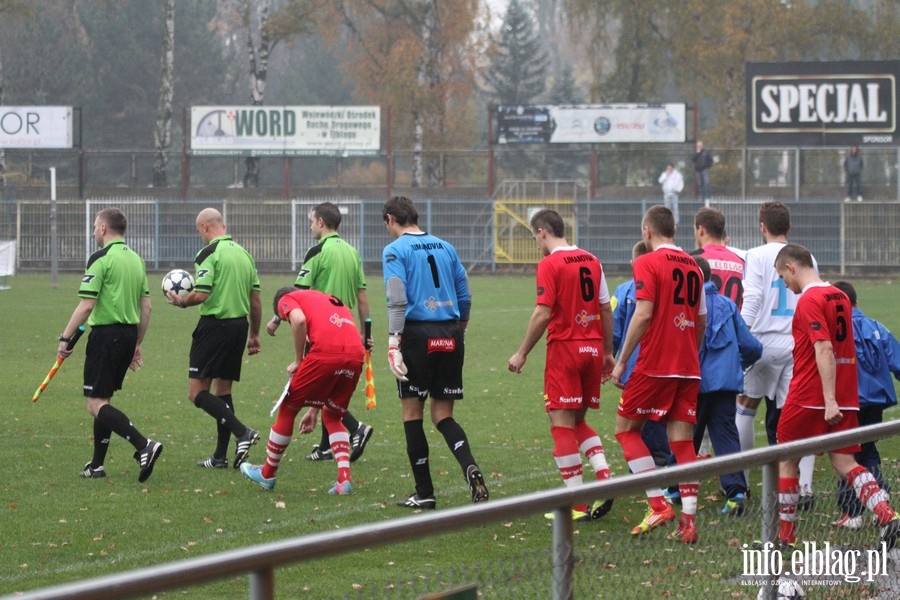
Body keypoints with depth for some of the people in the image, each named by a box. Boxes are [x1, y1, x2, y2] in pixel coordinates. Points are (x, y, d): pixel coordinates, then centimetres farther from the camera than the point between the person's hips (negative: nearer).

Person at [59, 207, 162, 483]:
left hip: (106, 333, -8)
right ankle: (96, 465, 18)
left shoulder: (101, 259, -12)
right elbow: (146, 307, 15)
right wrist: (137, 344, 22)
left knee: (96, 404, -8)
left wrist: (65, 338, -11)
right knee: (103, 401, 17)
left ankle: (143, 446, -24)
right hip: (129, 333, 8)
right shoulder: (136, 260, 12)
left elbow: (86, 305, -17)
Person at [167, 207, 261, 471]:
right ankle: (220, 456, 12)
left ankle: (241, 432, -19)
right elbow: (256, 299, 13)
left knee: (197, 392, -4)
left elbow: (201, 294, -20)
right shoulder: (244, 254, 11)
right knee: (223, 390, 14)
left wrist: (181, 301, 1)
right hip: (239, 325, 8)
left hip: (215, 325, -8)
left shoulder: (209, 253, -12)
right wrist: (254, 334, 21)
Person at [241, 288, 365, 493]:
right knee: (332, 416, 25)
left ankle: (267, 474, 27)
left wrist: (298, 361, 1)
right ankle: (344, 479, 10)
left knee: (288, 409, 13)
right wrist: (314, 410, 40)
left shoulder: (287, 300, 18)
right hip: (356, 355, 6)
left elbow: (299, 320, -10)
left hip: (325, 353, -6)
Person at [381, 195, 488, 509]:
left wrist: (393, 341, -17)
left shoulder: (395, 250, -2)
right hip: (450, 336, 5)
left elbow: (397, 299, -14)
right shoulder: (445, 247, 14)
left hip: (417, 335, -5)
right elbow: (465, 297, 16)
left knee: (412, 415, 6)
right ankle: (469, 466, -18)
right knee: (443, 416, 10)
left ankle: (424, 493, 6)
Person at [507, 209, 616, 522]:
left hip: (564, 347, -7)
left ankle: (577, 505, -4)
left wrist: (522, 353, -7)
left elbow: (543, 314, -15)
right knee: (578, 421, 19)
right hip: (593, 348, 7)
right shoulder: (592, 261, 10)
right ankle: (605, 477, -3)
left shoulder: (549, 265, -9)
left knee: (562, 424, -2)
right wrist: (607, 353, 20)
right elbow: (606, 310, 12)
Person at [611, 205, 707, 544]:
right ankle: (688, 519, -2)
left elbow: (643, 314, -15)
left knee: (626, 428, 7)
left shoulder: (648, 263, -7)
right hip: (689, 369, 6)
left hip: (654, 365, -6)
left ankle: (658, 505, -4)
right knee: (682, 439, 6)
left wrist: (621, 361, -10)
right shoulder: (692, 266, 13)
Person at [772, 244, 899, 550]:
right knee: (844, 462, 4)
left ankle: (785, 533, 14)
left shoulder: (809, 301, -14)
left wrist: (829, 400, -24)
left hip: (808, 396, -7)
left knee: (787, 459, 9)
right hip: (846, 396, 7)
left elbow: (824, 350, -22)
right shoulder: (840, 297, 13)